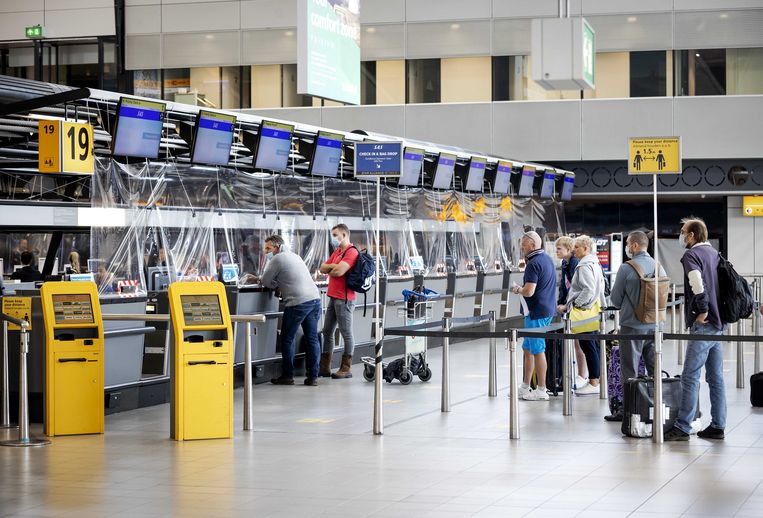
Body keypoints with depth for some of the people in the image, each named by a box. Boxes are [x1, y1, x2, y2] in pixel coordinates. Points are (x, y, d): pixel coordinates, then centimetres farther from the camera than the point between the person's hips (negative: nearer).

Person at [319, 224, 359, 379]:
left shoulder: (351, 252, -12)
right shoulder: (337, 252, 18)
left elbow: (339, 271, -23)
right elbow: (323, 268, 13)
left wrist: (330, 270, -1)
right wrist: (333, 267, -7)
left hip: (344, 299, -10)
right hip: (333, 297, 10)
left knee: (346, 333, -2)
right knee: (327, 332, 11)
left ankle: (346, 368, 3)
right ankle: (324, 367, 16)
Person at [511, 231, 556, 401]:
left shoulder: (534, 264, -19)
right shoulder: (547, 259, 12)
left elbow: (529, 291, -24)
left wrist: (517, 289, -5)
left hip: (537, 312, -10)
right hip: (548, 310, 10)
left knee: (537, 350, -3)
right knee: (528, 348, 16)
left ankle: (541, 390, 2)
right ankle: (525, 387, 21)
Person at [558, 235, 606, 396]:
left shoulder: (584, 266, -16)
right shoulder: (595, 263, 16)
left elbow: (588, 290, -24)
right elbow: (600, 287, 21)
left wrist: (572, 305, -19)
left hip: (584, 311, -11)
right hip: (593, 309, 11)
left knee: (588, 346, -7)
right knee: (594, 345, 12)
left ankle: (593, 384, -5)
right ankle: (595, 380, 17)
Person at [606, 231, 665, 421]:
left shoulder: (626, 269, -14)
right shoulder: (659, 267, 2)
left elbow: (615, 299, -5)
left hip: (632, 326, -5)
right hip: (654, 325, 5)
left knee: (629, 370, 1)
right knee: (655, 369, 12)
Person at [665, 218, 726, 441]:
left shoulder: (691, 255, -9)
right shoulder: (714, 253, 16)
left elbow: (697, 282, -26)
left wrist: (703, 310, -16)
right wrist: (714, 309, 15)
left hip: (703, 324, -9)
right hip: (719, 323, 9)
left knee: (690, 377, -6)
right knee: (715, 376, 11)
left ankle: (682, 427, -5)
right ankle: (718, 426, 14)